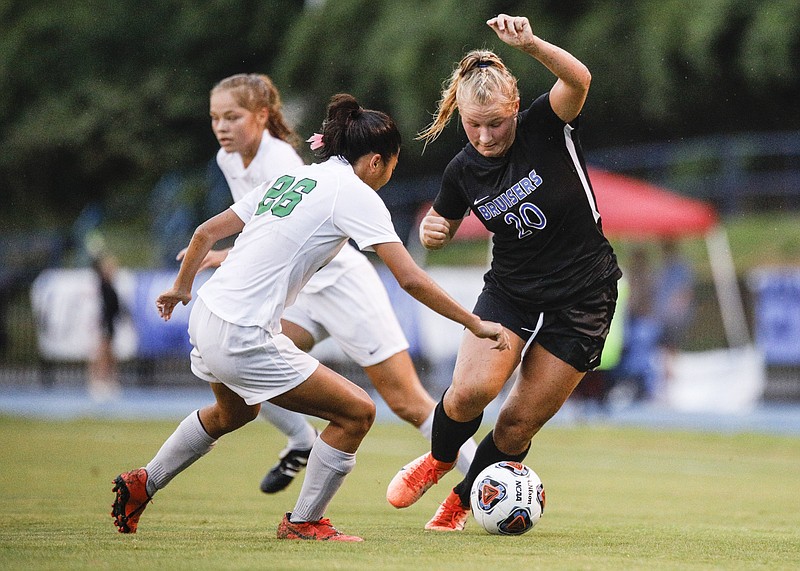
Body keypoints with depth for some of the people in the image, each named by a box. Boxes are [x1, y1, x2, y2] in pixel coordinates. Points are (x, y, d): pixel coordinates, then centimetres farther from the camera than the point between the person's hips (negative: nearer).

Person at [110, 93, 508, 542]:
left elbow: (207, 232, 19)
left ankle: (141, 486, 46)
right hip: (245, 339, -9)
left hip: (207, 316, 9)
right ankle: (304, 522, 11)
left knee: (235, 412, 37)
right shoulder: (354, 193, -9)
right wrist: (475, 324, -8)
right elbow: (411, 279, -15)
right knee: (357, 413, -2)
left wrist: (182, 286, 35)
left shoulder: (291, 178, 14)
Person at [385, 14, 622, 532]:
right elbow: (443, 227, 15)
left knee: (520, 422, -3)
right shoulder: (463, 171, -4)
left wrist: (531, 44, -52)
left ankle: (463, 500, 22)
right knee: (472, 389, -21)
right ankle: (439, 459, 12)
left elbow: (579, 80, -35)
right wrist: (433, 231, -10)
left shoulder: (545, 129, -14)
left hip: (582, 299, -2)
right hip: (510, 292, 2)